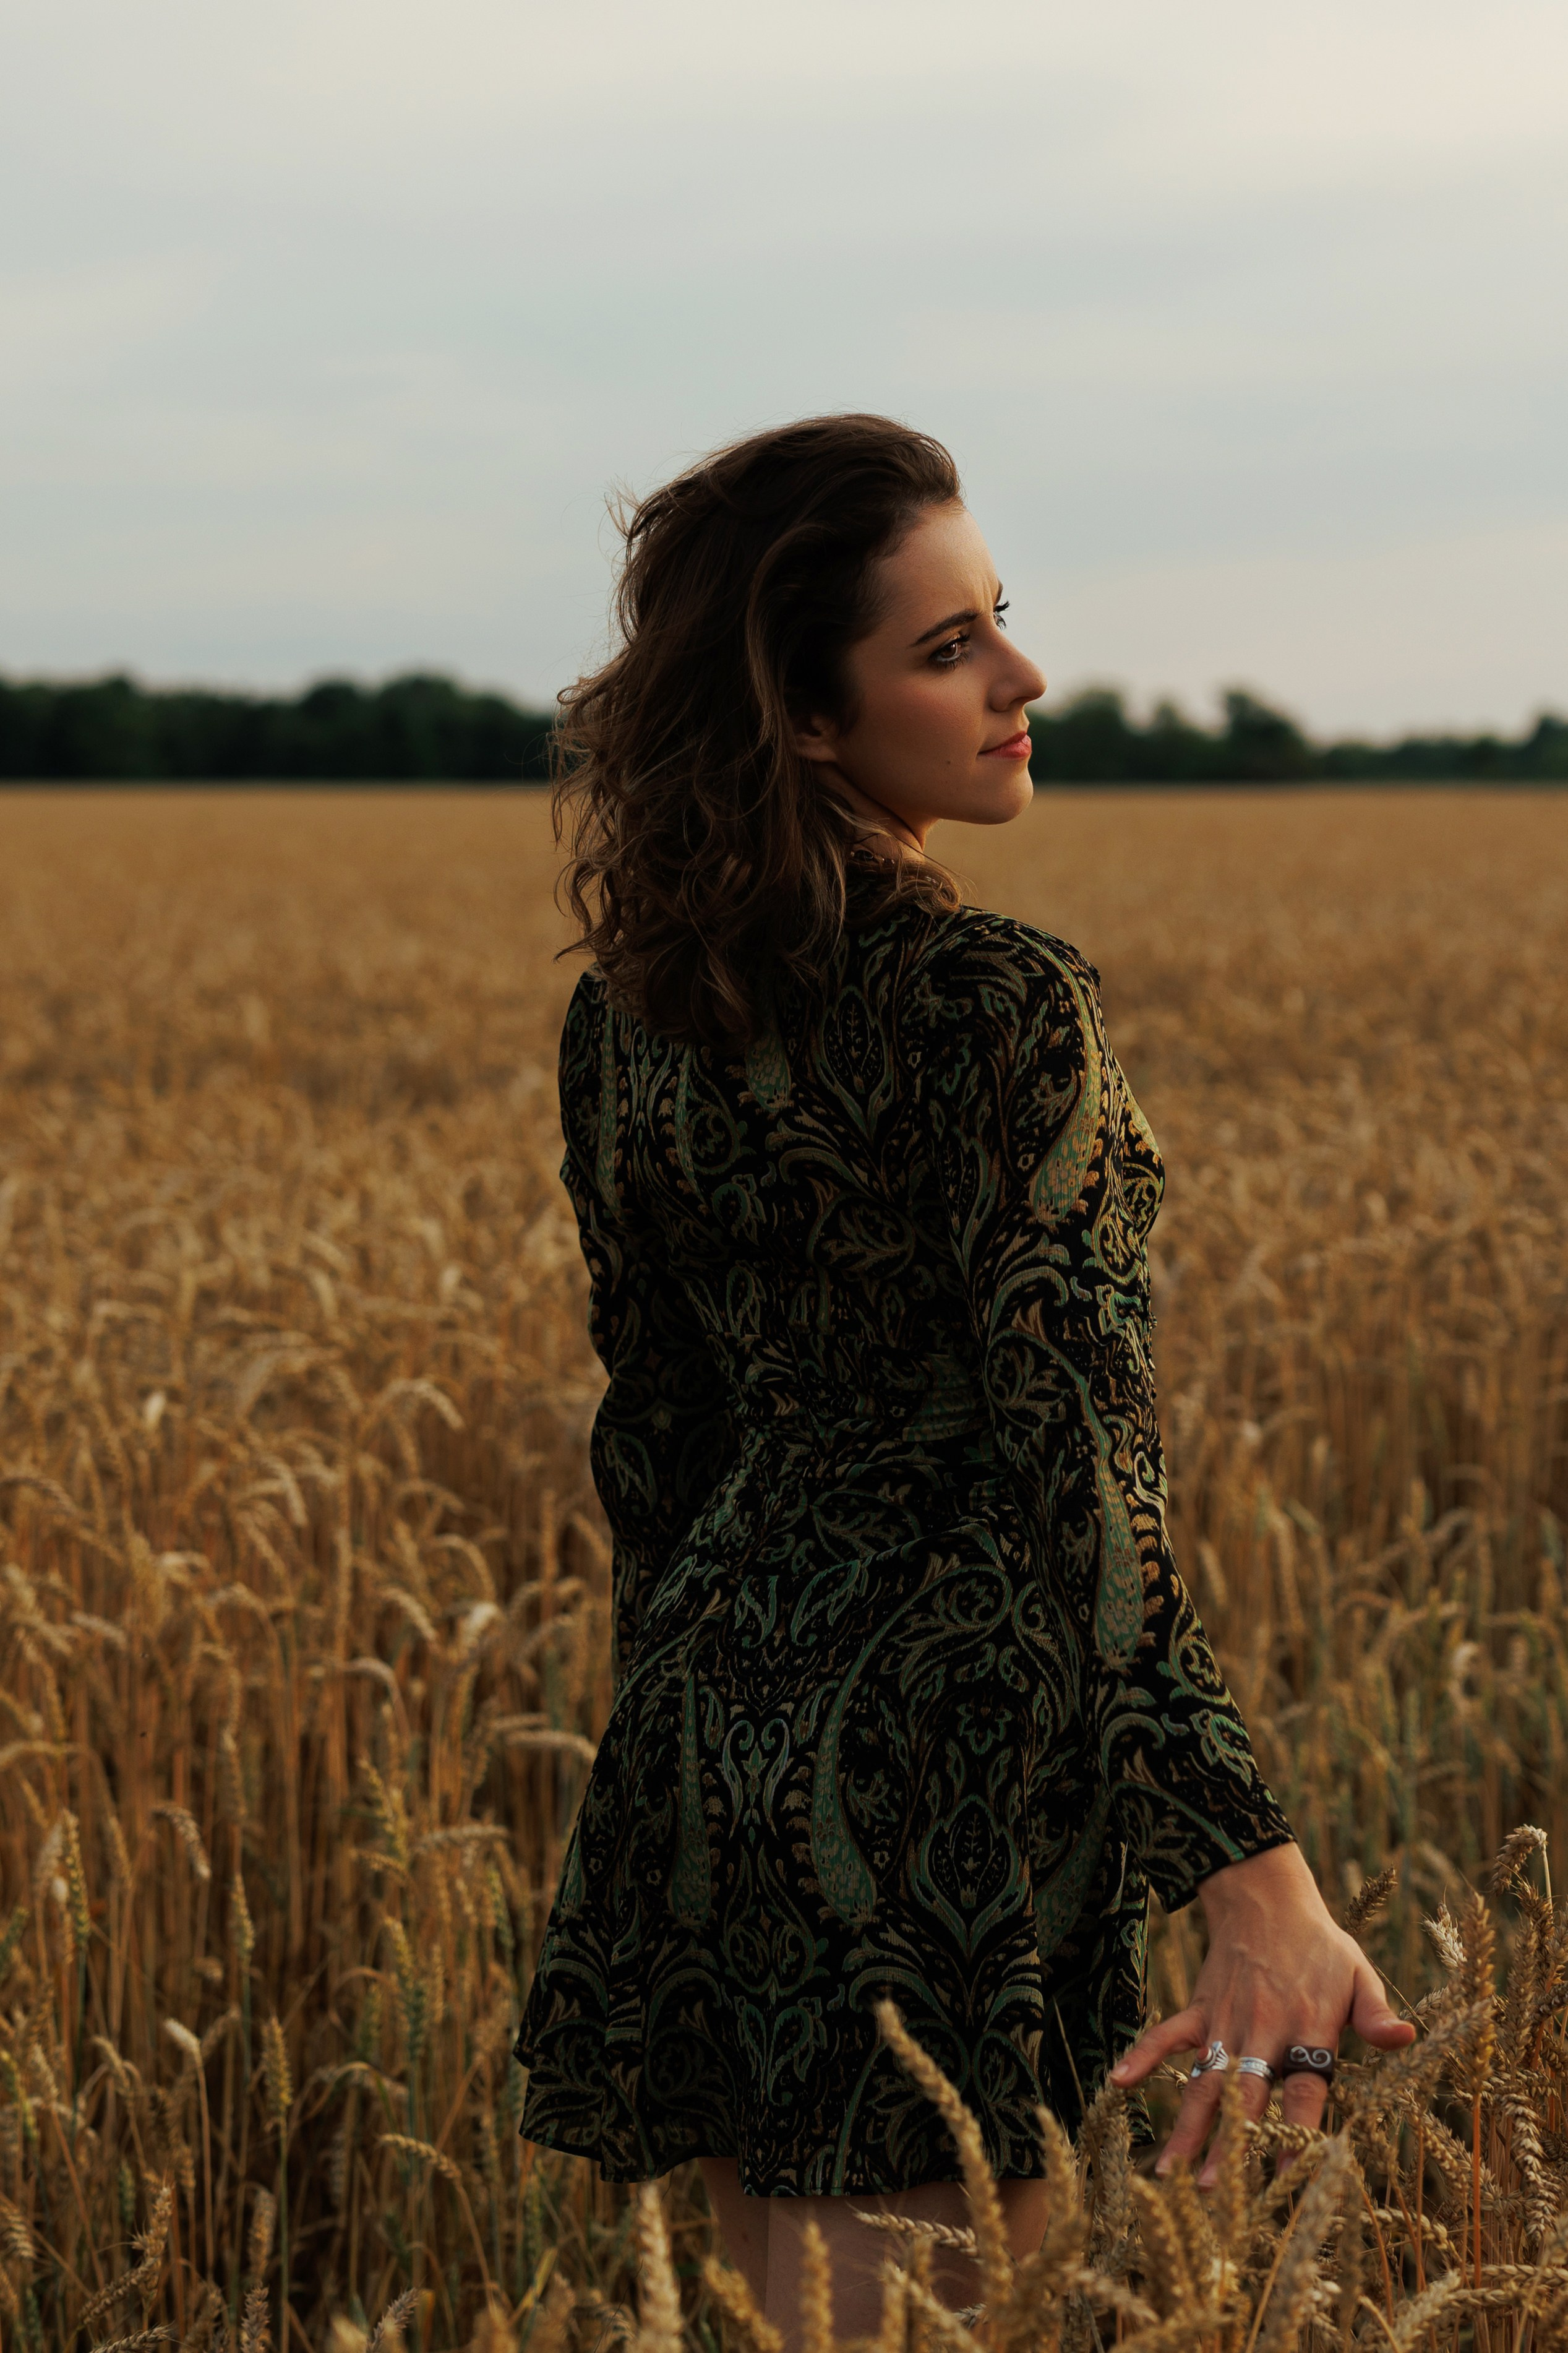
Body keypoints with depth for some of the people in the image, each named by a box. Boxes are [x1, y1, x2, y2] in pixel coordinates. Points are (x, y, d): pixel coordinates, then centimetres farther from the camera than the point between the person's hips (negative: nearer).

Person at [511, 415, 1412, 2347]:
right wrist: (1254, 1874, -29)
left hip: (715, 1719, 7)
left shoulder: (630, 1016, 4)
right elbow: (1074, 1451, -25)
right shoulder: (999, 1009, -17)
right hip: (948, 1750, -7)